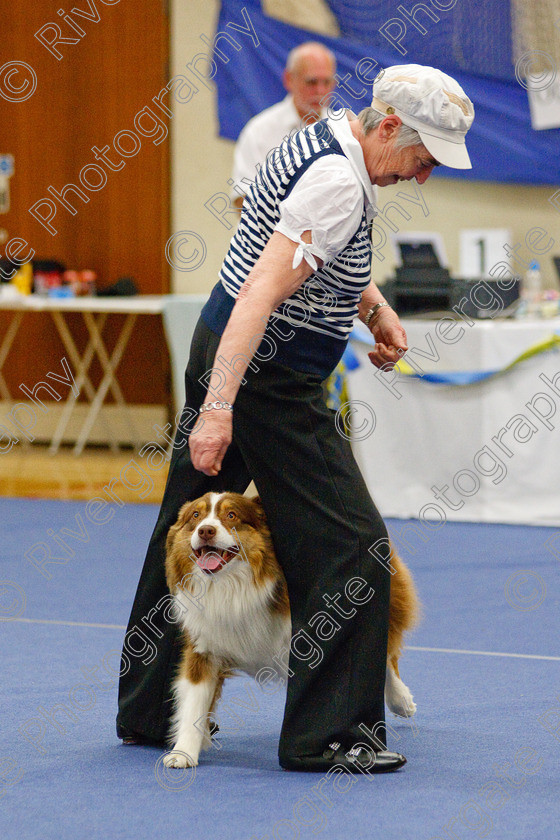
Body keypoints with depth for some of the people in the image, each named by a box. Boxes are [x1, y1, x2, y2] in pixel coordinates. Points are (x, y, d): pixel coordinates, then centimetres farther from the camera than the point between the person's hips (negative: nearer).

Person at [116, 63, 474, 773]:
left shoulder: (324, 141, 10)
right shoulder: (338, 184, -21)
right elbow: (261, 295, -29)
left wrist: (375, 307, 12)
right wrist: (218, 408, -34)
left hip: (225, 359, 11)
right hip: (265, 379, -11)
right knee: (349, 543, -7)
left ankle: (149, 709, 27)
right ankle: (327, 734, -4)